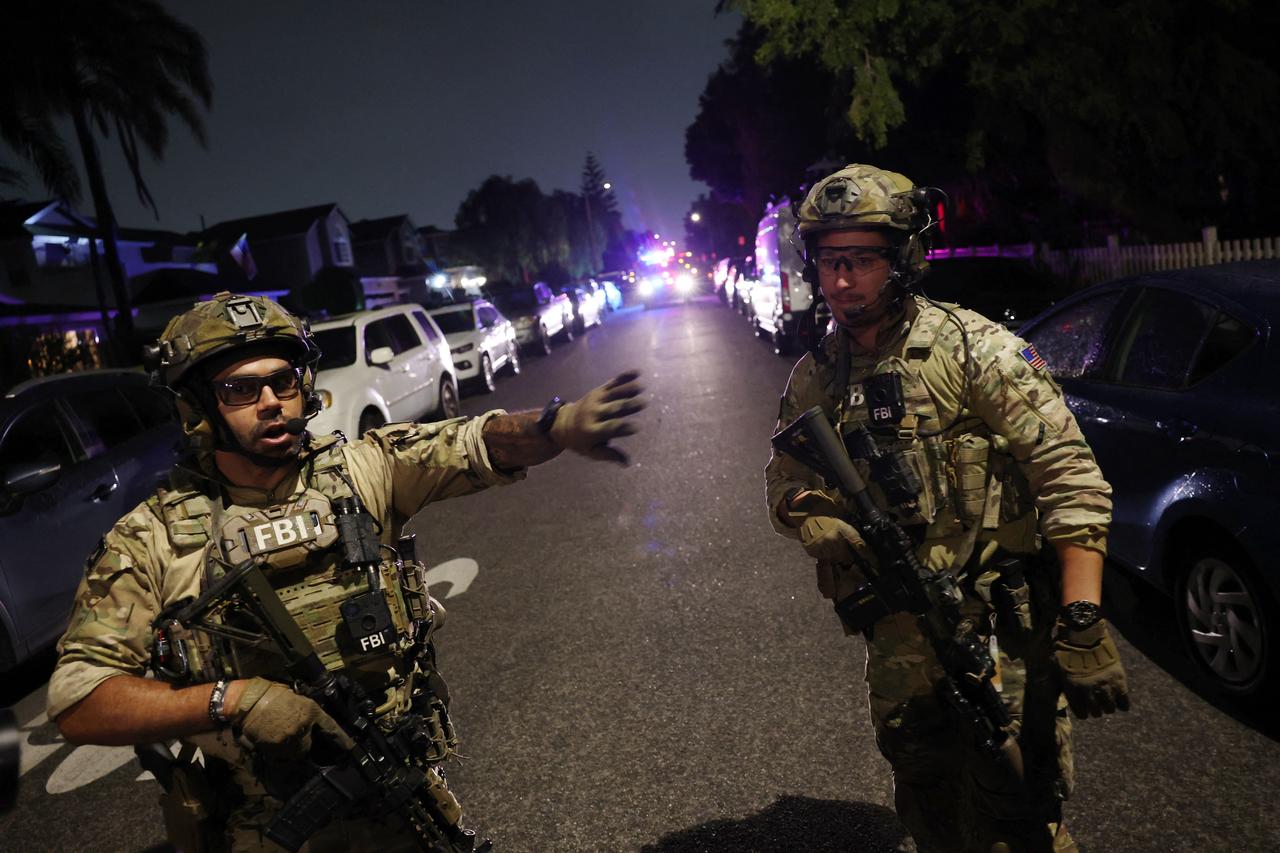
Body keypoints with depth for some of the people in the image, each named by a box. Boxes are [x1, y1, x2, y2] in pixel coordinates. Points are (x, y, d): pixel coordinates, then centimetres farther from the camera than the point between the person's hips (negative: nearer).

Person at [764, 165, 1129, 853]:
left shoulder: (972, 347, -13)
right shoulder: (814, 377, 4)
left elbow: (1071, 479, -16)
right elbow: (784, 480, 14)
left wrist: (1082, 624, -23)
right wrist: (808, 517, -11)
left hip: (1000, 638, -5)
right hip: (898, 647, 6)